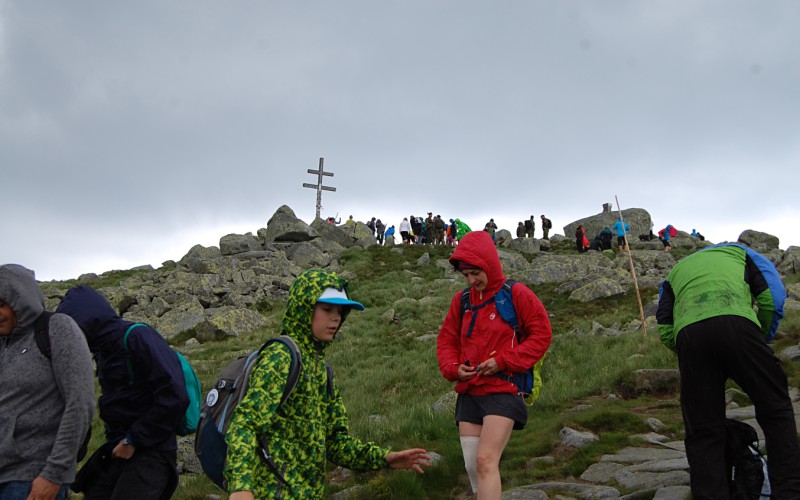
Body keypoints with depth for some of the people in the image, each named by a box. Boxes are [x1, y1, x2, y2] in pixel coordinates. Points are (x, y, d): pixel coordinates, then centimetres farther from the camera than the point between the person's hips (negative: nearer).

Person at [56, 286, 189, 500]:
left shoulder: (138, 338, -15)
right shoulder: (104, 349, 12)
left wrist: (133, 441, -16)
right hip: (119, 450, 8)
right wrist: (114, 439, 7)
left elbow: (175, 397, -23)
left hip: (150, 452, -8)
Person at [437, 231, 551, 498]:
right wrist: (453, 368, -4)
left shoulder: (516, 294, -5)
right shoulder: (462, 299, 9)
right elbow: (446, 340, 17)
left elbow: (542, 334, -6)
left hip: (503, 390, -5)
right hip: (468, 393, 6)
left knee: (486, 460, -17)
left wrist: (503, 361, -14)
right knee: (472, 466, 7)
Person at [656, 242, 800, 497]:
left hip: (688, 332, 2)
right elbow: (773, 297, 15)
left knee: (702, 430, 7)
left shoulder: (675, 271, 38)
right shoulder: (740, 252, 34)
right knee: (775, 409, 13)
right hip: (736, 322, -1)